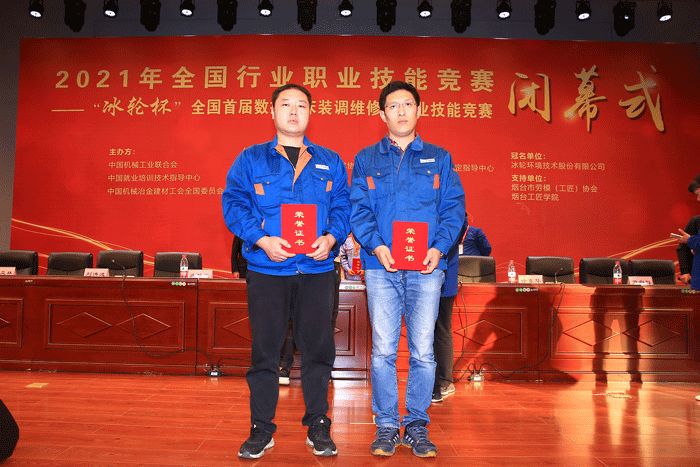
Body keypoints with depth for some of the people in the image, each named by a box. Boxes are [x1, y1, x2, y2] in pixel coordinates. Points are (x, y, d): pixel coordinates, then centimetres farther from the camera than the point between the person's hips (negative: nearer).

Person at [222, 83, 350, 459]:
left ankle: (318, 427, 23)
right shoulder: (250, 159, 6)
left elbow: (342, 206, 7)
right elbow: (234, 204, -2)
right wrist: (262, 240, -15)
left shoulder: (330, 162, 11)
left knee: (317, 350, 7)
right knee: (264, 351, 6)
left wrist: (331, 238, -12)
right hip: (267, 269, -1)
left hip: (316, 270, 1)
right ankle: (261, 429, 20)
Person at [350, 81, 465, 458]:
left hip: (427, 267, 0)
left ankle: (417, 426, 17)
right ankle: (386, 426, 15)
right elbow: (358, 209, 4)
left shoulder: (439, 158, 14)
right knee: (383, 350, 2)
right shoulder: (366, 159, 13)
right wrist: (375, 246, -12)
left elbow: (454, 207, 6)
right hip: (381, 265, 0)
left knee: (423, 351, 2)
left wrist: (439, 247, -10)